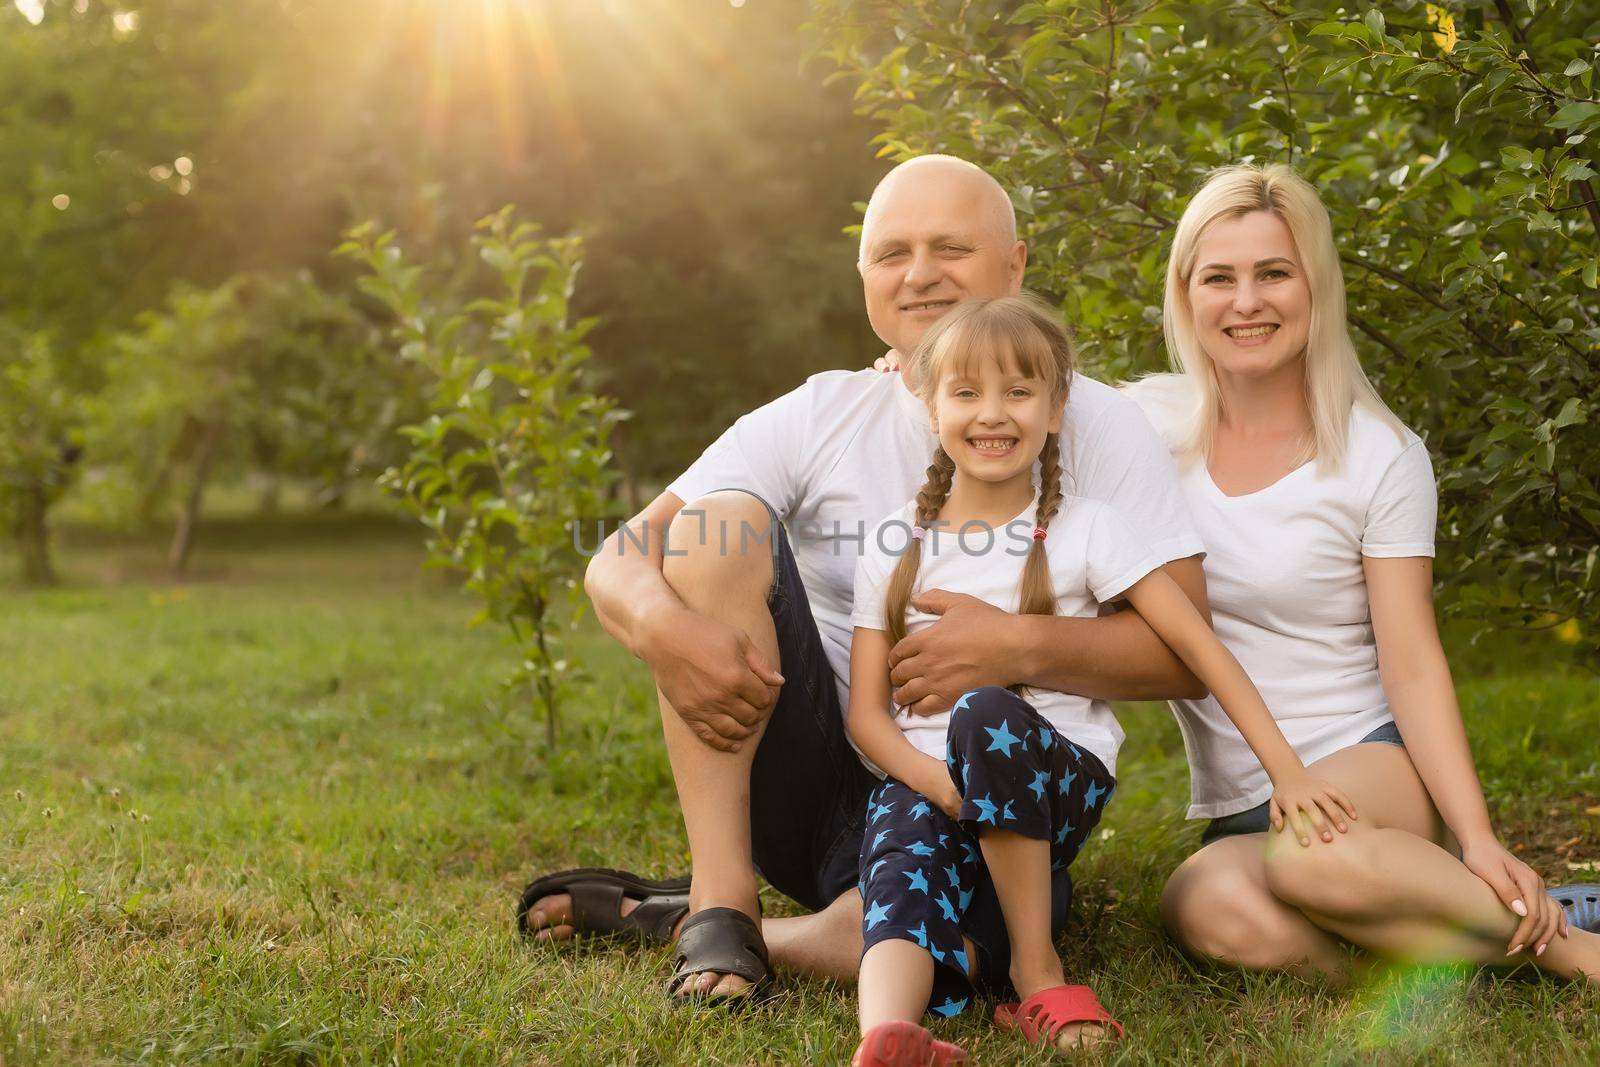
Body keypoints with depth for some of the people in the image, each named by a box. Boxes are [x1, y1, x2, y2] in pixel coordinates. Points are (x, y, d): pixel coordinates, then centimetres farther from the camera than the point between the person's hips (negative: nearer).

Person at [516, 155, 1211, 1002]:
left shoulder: (1095, 426, -2)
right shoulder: (822, 417, 2)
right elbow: (617, 563, -4)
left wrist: (1022, 647, -26)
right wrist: (662, 625, -28)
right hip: (811, 773, 2)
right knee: (719, 519, -19)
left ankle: (649, 917, -12)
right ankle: (720, 902, -20)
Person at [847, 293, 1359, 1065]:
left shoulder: (1084, 529, 2)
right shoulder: (895, 548, 7)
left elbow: (1195, 645, -1)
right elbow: (866, 712, 4)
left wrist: (1286, 769, -10)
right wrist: (942, 784, -16)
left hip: (1061, 776, -1)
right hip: (925, 784, 2)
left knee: (987, 715, -35)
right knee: (902, 869, -33)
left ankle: (1037, 967, -22)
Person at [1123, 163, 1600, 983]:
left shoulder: (1381, 456, -4)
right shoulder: (1151, 422, 4)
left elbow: (1412, 666, -7)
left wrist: (1479, 838, -19)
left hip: (1371, 765, -2)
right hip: (1235, 808, 2)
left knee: (1311, 854, -39)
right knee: (1208, 907, -34)